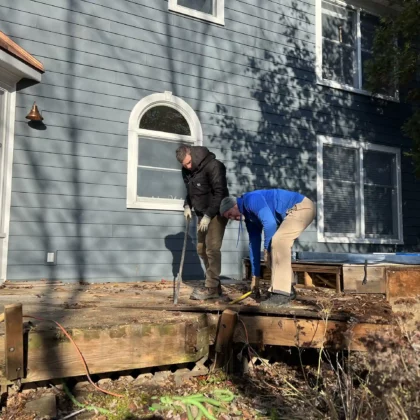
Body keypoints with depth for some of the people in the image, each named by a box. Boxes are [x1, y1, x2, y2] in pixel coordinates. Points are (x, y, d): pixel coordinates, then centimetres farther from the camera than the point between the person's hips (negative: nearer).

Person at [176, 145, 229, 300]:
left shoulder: (213, 166, -19)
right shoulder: (187, 170, 5)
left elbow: (220, 193, -22)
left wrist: (209, 215, -24)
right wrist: (187, 206, 0)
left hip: (216, 213, -8)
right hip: (202, 214, 8)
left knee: (212, 249, -13)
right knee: (202, 249, 8)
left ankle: (212, 287, -7)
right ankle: (214, 284, 17)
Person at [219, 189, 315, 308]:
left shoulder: (251, 200, -17)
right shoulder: (249, 216, 13)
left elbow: (269, 222, -27)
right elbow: (254, 244, 15)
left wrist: (267, 248, -12)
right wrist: (255, 276, 17)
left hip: (302, 207, -10)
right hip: (292, 212, 10)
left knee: (278, 242, -23)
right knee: (275, 247, 9)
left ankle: (282, 293, -19)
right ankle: (287, 289, 17)